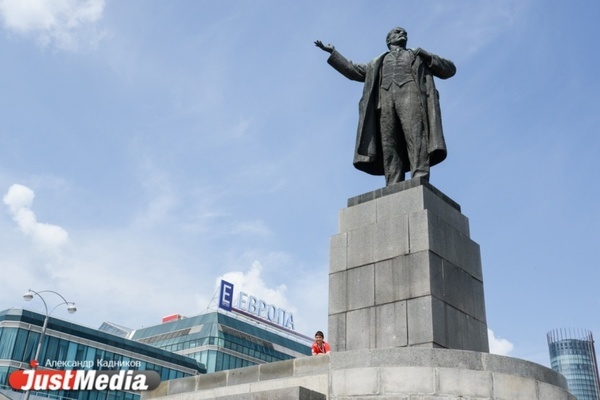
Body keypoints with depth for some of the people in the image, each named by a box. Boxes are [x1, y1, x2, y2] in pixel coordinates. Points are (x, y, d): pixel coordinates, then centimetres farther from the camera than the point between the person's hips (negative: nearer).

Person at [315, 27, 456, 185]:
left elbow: (450, 69, 26)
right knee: (389, 147, -17)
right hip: (386, 97, 2)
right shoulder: (378, 62, 39)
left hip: (410, 92, -1)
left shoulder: (419, 56, 33)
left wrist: (428, 58, 10)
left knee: (416, 139, -24)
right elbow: (353, 71, 34)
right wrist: (333, 53, 30)